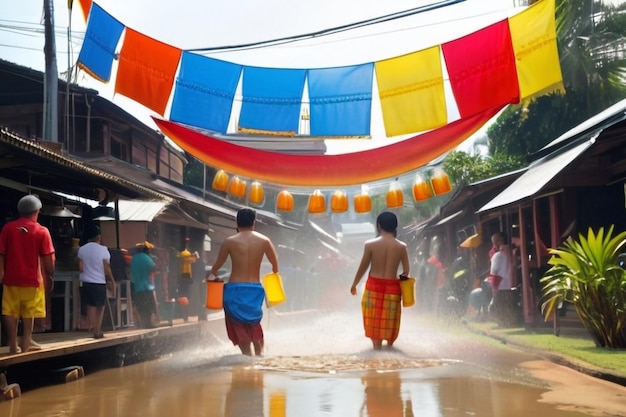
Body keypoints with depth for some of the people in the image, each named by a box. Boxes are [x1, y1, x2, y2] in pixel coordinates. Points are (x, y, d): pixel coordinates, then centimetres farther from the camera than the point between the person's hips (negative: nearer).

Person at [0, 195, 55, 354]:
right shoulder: (42, 231, -6)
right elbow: (48, 258, -7)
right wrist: (50, 276, 5)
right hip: (32, 278, -2)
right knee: (29, 312, 12)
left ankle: (13, 344, 7)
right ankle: (26, 341, 15)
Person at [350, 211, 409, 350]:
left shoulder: (370, 244, -9)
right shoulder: (402, 246, -4)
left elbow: (363, 267, -3)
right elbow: (406, 272, 0)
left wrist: (354, 284, 11)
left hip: (374, 286, -1)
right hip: (392, 287, 1)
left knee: (374, 320, 10)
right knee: (390, 321, 16)